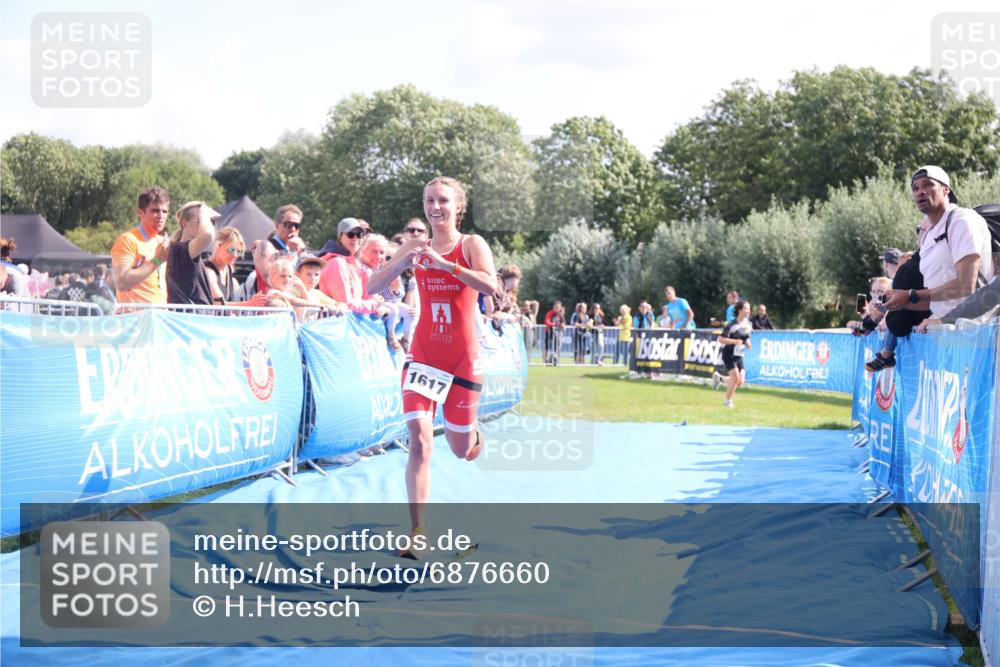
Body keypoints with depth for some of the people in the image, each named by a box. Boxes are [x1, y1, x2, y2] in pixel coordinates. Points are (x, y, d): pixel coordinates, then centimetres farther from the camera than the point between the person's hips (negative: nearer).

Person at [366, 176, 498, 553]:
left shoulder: (471, 245, -4)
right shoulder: (416, 247, 4)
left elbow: (490, 286, -22)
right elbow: (373, 287, -2)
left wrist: (445, 263, -26)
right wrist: (403, 262, -19)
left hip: (464, 358, -1)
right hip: (423, 356, 1)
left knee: (463, 451, 11)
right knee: (419, 440, -16)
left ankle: (474, 432, 50)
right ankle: (417, 531, -16)